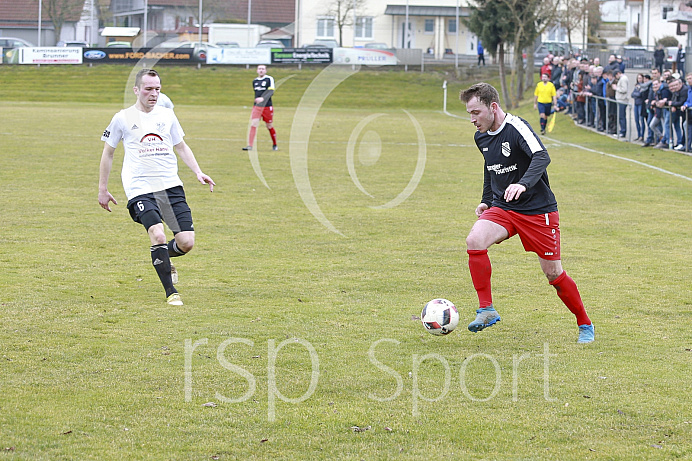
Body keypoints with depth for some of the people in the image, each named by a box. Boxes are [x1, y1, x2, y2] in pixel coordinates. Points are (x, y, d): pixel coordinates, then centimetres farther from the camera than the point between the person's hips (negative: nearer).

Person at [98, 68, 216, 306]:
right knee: (158, 235, -25)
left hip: (171, 186, 4)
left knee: (186, 242, -6)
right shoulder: (123, 118, 2)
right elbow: (108, 153, 13)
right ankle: (171, 292, -12)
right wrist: (103, 189, 13)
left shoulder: (167, 115, 12)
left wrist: (198, 172, 9)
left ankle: (162, 258, 30)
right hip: (140, 189, -4)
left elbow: (181, 146, 23)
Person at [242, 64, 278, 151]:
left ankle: (274, 145, 26)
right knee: (253, 124, -11)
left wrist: (262, 98, -30)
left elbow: (271, 92, -15)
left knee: (269, 127, 6)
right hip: (257, 107, 4)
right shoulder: (254, 81, 12)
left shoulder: (269, 79, -4)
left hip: (267, 107, -4)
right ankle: (250, 146, -15)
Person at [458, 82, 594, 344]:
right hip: (502, 208, 6)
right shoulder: (481, 137, 5)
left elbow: (542, 157, -35)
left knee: (553, 274, -1)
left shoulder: (517, 128, -19)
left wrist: (523, 184, -52)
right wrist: (486, 200, 17)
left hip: (538, 211, -6)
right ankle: (486, 310, -17)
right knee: (474, 240, -24)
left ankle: (585, 324, 22)